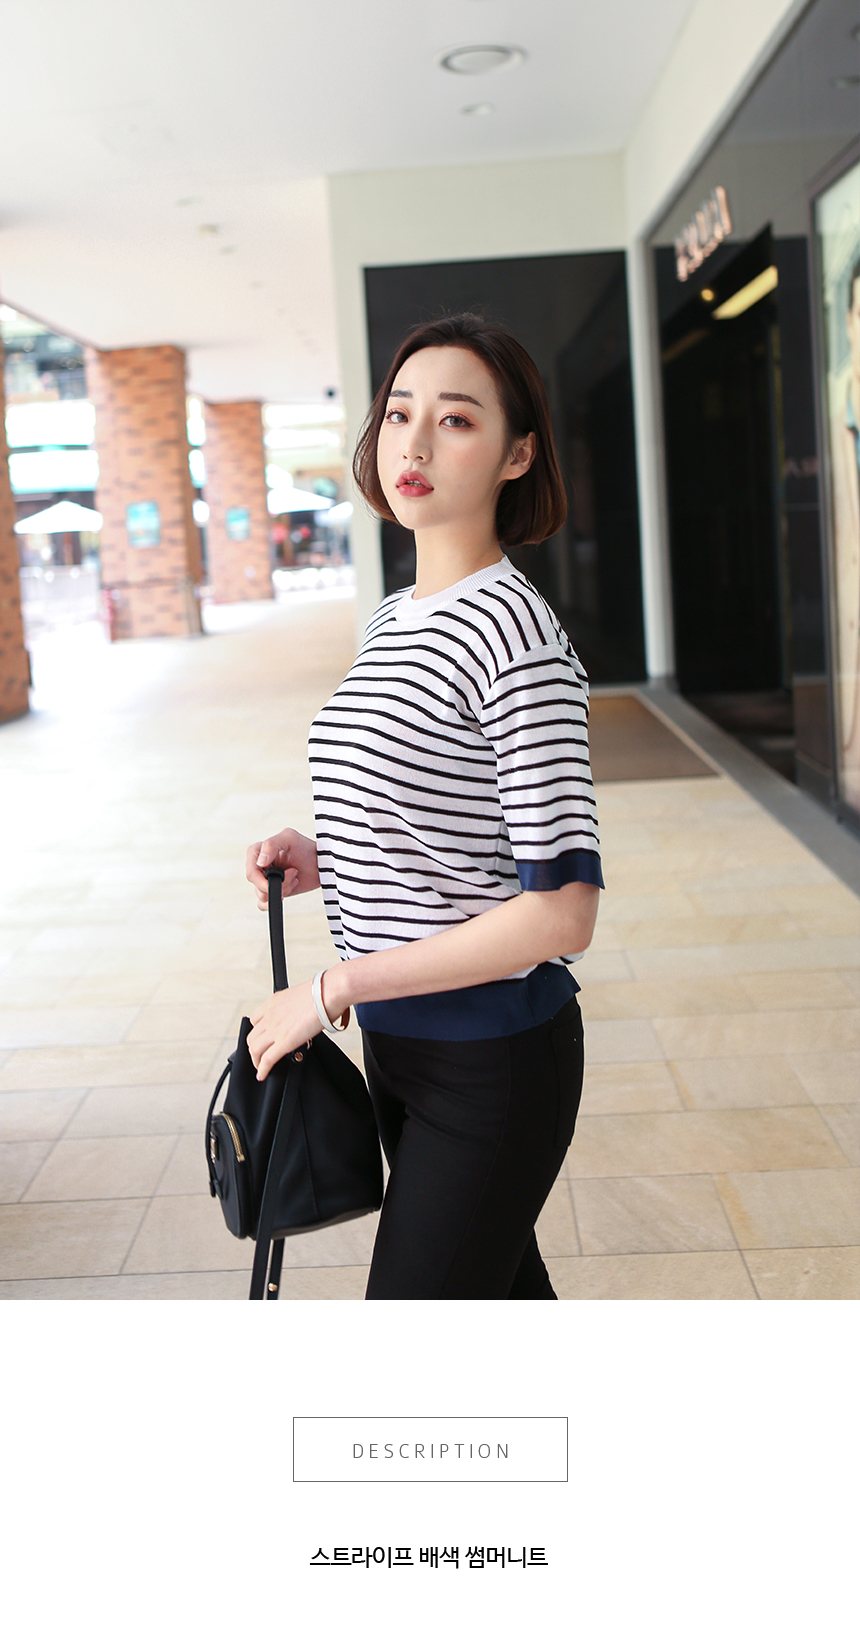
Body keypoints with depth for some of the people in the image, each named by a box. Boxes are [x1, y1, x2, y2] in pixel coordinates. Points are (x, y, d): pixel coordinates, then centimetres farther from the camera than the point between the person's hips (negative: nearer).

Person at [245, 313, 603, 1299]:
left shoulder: (513, 633, -21)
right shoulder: (391, 619, 7)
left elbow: (561, 913, -24)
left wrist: (334, 988, -20)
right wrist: (324, 859, 0)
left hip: (493, 1060, -8)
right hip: (400, 1037, 8)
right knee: (504, 1291, 24)